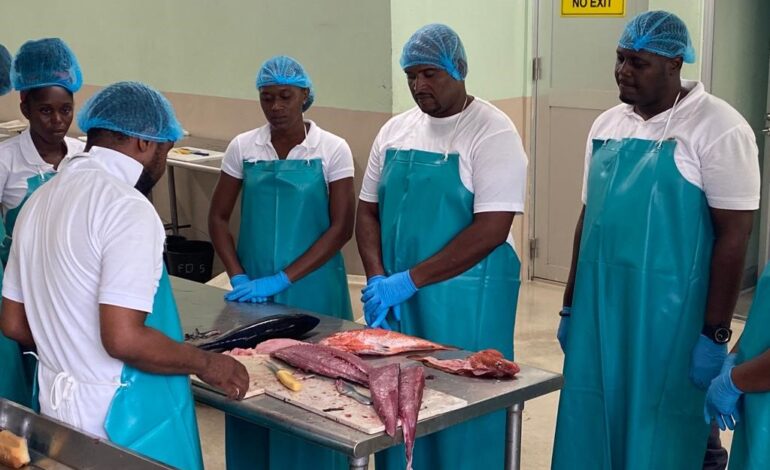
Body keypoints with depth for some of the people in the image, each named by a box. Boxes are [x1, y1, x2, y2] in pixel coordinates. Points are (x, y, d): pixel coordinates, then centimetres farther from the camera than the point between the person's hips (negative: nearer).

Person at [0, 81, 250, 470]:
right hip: (121, 419, -8)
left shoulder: (40, 201, 6)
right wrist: (205, 364, -13)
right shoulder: (127, 208, -20)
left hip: (57, 406, 8)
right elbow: (123, 337, -26)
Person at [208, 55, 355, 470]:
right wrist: (239, 278, -8)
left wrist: (282, 280, -16)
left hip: (312, 290, -2)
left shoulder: (332, 150, -5)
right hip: (253, 291, 2)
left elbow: (341, 227, -10)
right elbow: (218, 218, 6)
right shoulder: (242, 148, 2)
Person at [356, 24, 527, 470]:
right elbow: (368, 211, 12)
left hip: (466, 300, -5)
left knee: (462, 417, 2)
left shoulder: (493, 132, -11)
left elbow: (491, 231, -19)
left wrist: (409, 279, -22)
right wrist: (378, 278, -6)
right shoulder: (395, 130, 8)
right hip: (396, 298, 6)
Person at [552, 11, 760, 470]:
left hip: (669, 314, -6)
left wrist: (715, 334, -14)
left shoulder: (717, 128, -10)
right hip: (600, 309, 6)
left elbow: (734, 234, -12)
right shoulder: (607, 125, 10)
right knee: (593, 427, 12)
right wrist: (571, 307, 16)